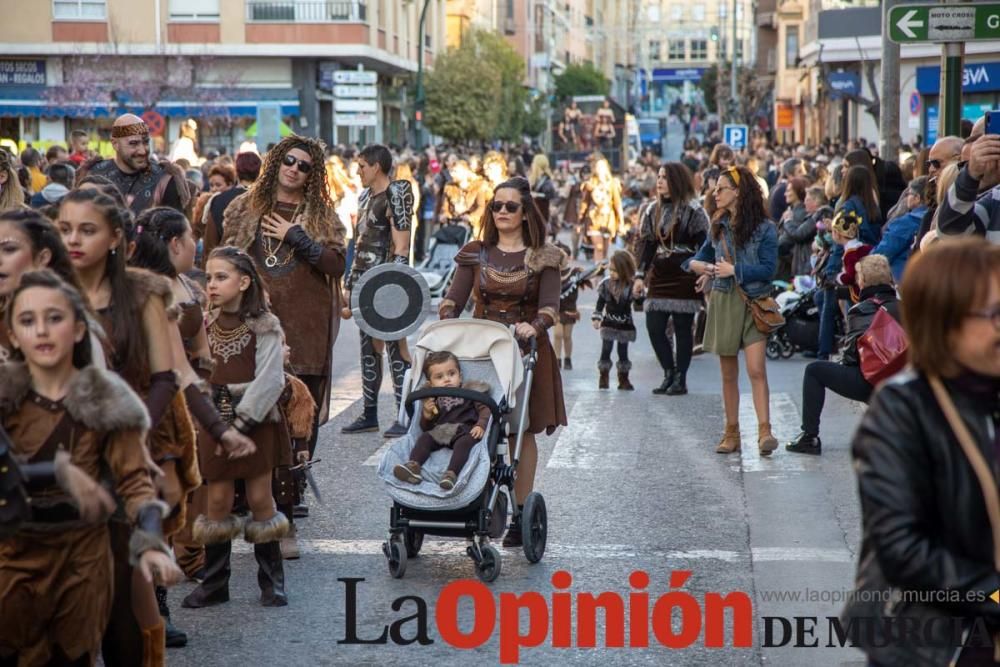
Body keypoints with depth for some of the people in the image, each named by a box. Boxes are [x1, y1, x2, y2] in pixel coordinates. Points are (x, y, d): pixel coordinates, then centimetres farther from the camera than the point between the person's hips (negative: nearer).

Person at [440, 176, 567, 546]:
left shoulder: (543, 258, 4)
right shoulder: (475, 253, 11)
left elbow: (550, 306, -5)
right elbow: (454, 297, 4)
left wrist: (533, 326, -26)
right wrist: (446, 321, -17)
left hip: (525, 350, -2)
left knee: (522, 431, 0)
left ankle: (521, 513, 3)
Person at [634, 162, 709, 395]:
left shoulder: (693, 210, -5)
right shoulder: (653, 210, 12)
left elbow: (704, 245, -7)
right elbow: (646, 243, 12)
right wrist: (640, 275, 6)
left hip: (684, 277, -5)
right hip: (659, 275, 5)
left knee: (683, 329, 0)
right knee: (654, 327, -1)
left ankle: (680, 379, 9)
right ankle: (669, 373, 13)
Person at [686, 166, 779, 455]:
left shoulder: (764, 228, -5)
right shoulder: (718, 226, 11)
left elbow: (769, 268, -11)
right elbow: (703, 254, 22)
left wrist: (735, 270, -17)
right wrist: (696, 264, 0)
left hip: (753, 303, -5)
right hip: (723, 303, 5)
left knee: (756, 369, -15)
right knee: (728, 373, 8)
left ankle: (764, 432, -16)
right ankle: (731, 433, 16)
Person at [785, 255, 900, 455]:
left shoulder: (863, 310, -7)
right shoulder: (900, 306, 9)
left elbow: (856, 348, -18)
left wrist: (844, 362, 4)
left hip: (867, 382, -7)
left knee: (814, 370, 9)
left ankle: (809, 437, 6)